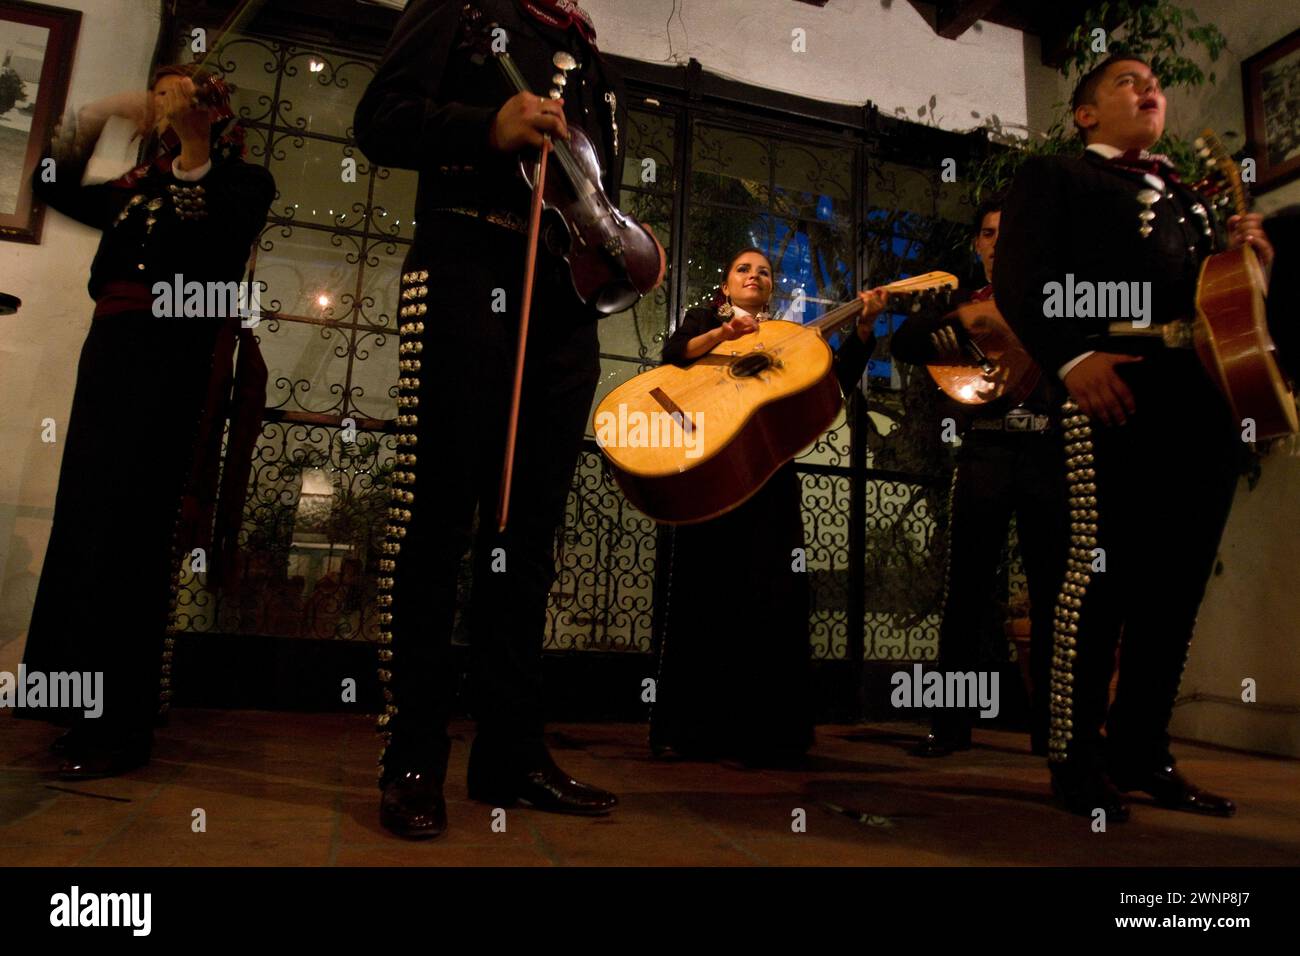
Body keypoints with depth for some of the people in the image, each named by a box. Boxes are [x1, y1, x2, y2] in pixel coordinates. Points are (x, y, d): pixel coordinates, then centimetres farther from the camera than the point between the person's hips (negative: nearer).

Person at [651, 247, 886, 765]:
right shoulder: (703, 318, 15)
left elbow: (838, 379, 7)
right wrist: (722, 333, -23)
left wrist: (864, 326, -5)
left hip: (769, 475, 3)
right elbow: (673, 356, -7)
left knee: (773, 597, -2)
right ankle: (696, 729, 7)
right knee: (706, 591, -2)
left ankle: (762, 734, 6)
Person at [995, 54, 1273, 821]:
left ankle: (1142, 749, 16)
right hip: (1118, 380, -6)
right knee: (1104, 564, -12)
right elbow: (1019, 278, -5)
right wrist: (1073, 356, -19)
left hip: (1210, 391, 7)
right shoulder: (1055, 177, 12)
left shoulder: (1189, 196, 31)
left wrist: (1252, 256, 5)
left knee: (1179, 576, 5)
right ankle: (1077, 755, 0)